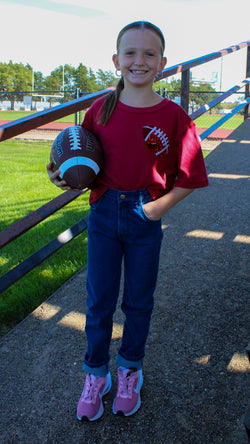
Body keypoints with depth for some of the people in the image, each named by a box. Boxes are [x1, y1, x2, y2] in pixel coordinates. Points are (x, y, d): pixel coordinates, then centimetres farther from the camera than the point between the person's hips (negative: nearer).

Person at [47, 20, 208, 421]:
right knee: (98, 300, 10)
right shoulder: (101, 109, -1)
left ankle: (130, 372, 37)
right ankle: (95, 375, 32)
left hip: (145, 218, -1)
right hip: (104, 213, 2)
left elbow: (190, 176, -5)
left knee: (139, 301, 14)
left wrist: (160, 206, -16)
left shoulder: (172, 116, -8)